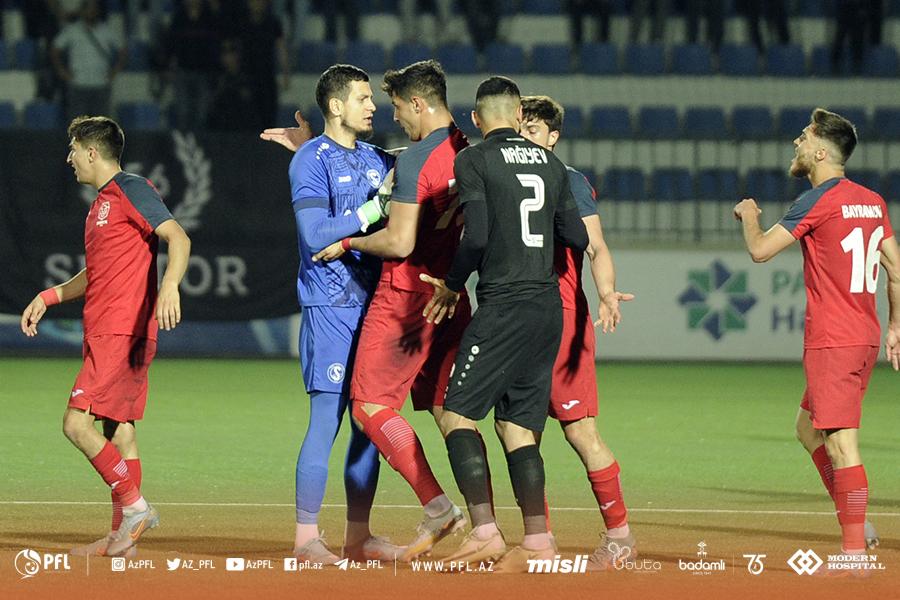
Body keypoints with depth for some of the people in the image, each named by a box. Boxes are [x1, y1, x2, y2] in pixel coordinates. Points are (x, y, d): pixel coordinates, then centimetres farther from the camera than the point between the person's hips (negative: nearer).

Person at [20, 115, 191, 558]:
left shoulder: (131, 190, -9)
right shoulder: (103, 202, 21)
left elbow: (178, 238, -20)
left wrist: (169, 285, -37)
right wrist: (49, 297, 22)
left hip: (122, 333, -10)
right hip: (105, 334, 10)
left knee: (77, 424, -16)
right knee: (119, 431, 9)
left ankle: (134, 506, -13)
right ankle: (121, 536, 10)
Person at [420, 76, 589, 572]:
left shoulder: (473, 161, -4)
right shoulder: (549, 163, 13)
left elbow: (476, 235, -14)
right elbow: (578, 238, 13)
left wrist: (451, 286, 1)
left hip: (505, 306, -6)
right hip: (549, 307, 7)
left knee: (456, 413, -3)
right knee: (517, 423, 10)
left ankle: (484, 530, -15)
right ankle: (537, 541, 3)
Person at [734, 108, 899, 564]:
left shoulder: (817, 201, -12)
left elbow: (760, 250, -11)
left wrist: (748, 214, 9)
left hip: (831, 342, -9)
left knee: (840, 442, -10)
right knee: (809, 428, 22)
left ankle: (854, 551, -12)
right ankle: (856, 525, 18)